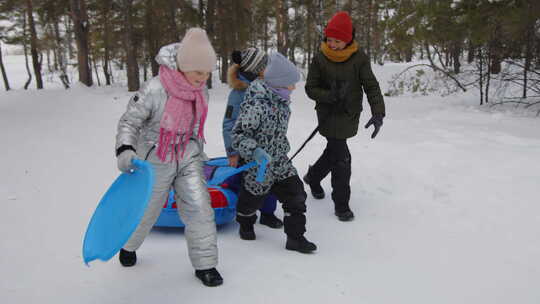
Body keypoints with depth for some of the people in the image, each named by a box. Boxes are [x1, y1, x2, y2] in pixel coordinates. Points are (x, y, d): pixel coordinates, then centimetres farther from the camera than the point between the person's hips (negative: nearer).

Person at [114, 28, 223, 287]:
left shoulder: (200, 92, -5)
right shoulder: (154, 90, -25)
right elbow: (129, 121, -18)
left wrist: (199, 154, 21)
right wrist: (125, 150, -35)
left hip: (188, 159, 4)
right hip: (156, 161, -4)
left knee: (199, 208, -6)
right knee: (146, 210, 15)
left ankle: (204, 264, 11)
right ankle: (128, 246, 48)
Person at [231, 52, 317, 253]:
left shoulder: (281, 100, -1)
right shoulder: (256, 104, -28)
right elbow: (239, 135, -26)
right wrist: (255, 151, -39)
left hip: (280, 160, 7)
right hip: (258, 163, -7)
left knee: (296, 194, 1)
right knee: (253, 196, 16)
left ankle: (295, 237, 13)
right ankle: (246, 225, 47)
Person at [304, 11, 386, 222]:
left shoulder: (359, 58, -6)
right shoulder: (320, 59, -8)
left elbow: (371, 86, -9)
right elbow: (310, 88, -5)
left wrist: (378, 113, -22)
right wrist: (330, 96, -25)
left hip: (350, 116, 3)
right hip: (329, 115, -3)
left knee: (334, 151, 19)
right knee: (341, 158, -6)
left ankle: (313, 177, 47)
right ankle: (341, 204, 10)